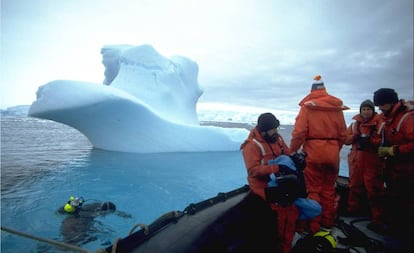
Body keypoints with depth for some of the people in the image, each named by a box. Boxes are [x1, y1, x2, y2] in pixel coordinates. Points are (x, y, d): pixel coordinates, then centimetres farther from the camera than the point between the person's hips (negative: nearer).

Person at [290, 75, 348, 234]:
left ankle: (313, 225, 11)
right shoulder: (337, 106, 6)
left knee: (313, 189, 5)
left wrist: (292, 151, -4)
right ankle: (328, 221, 30)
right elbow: (343, 134, 6)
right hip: (333, 153, 4)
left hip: (313, 151, -4)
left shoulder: (308, 105, -6)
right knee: (329, 188, 17)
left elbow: (299, 132, -14)